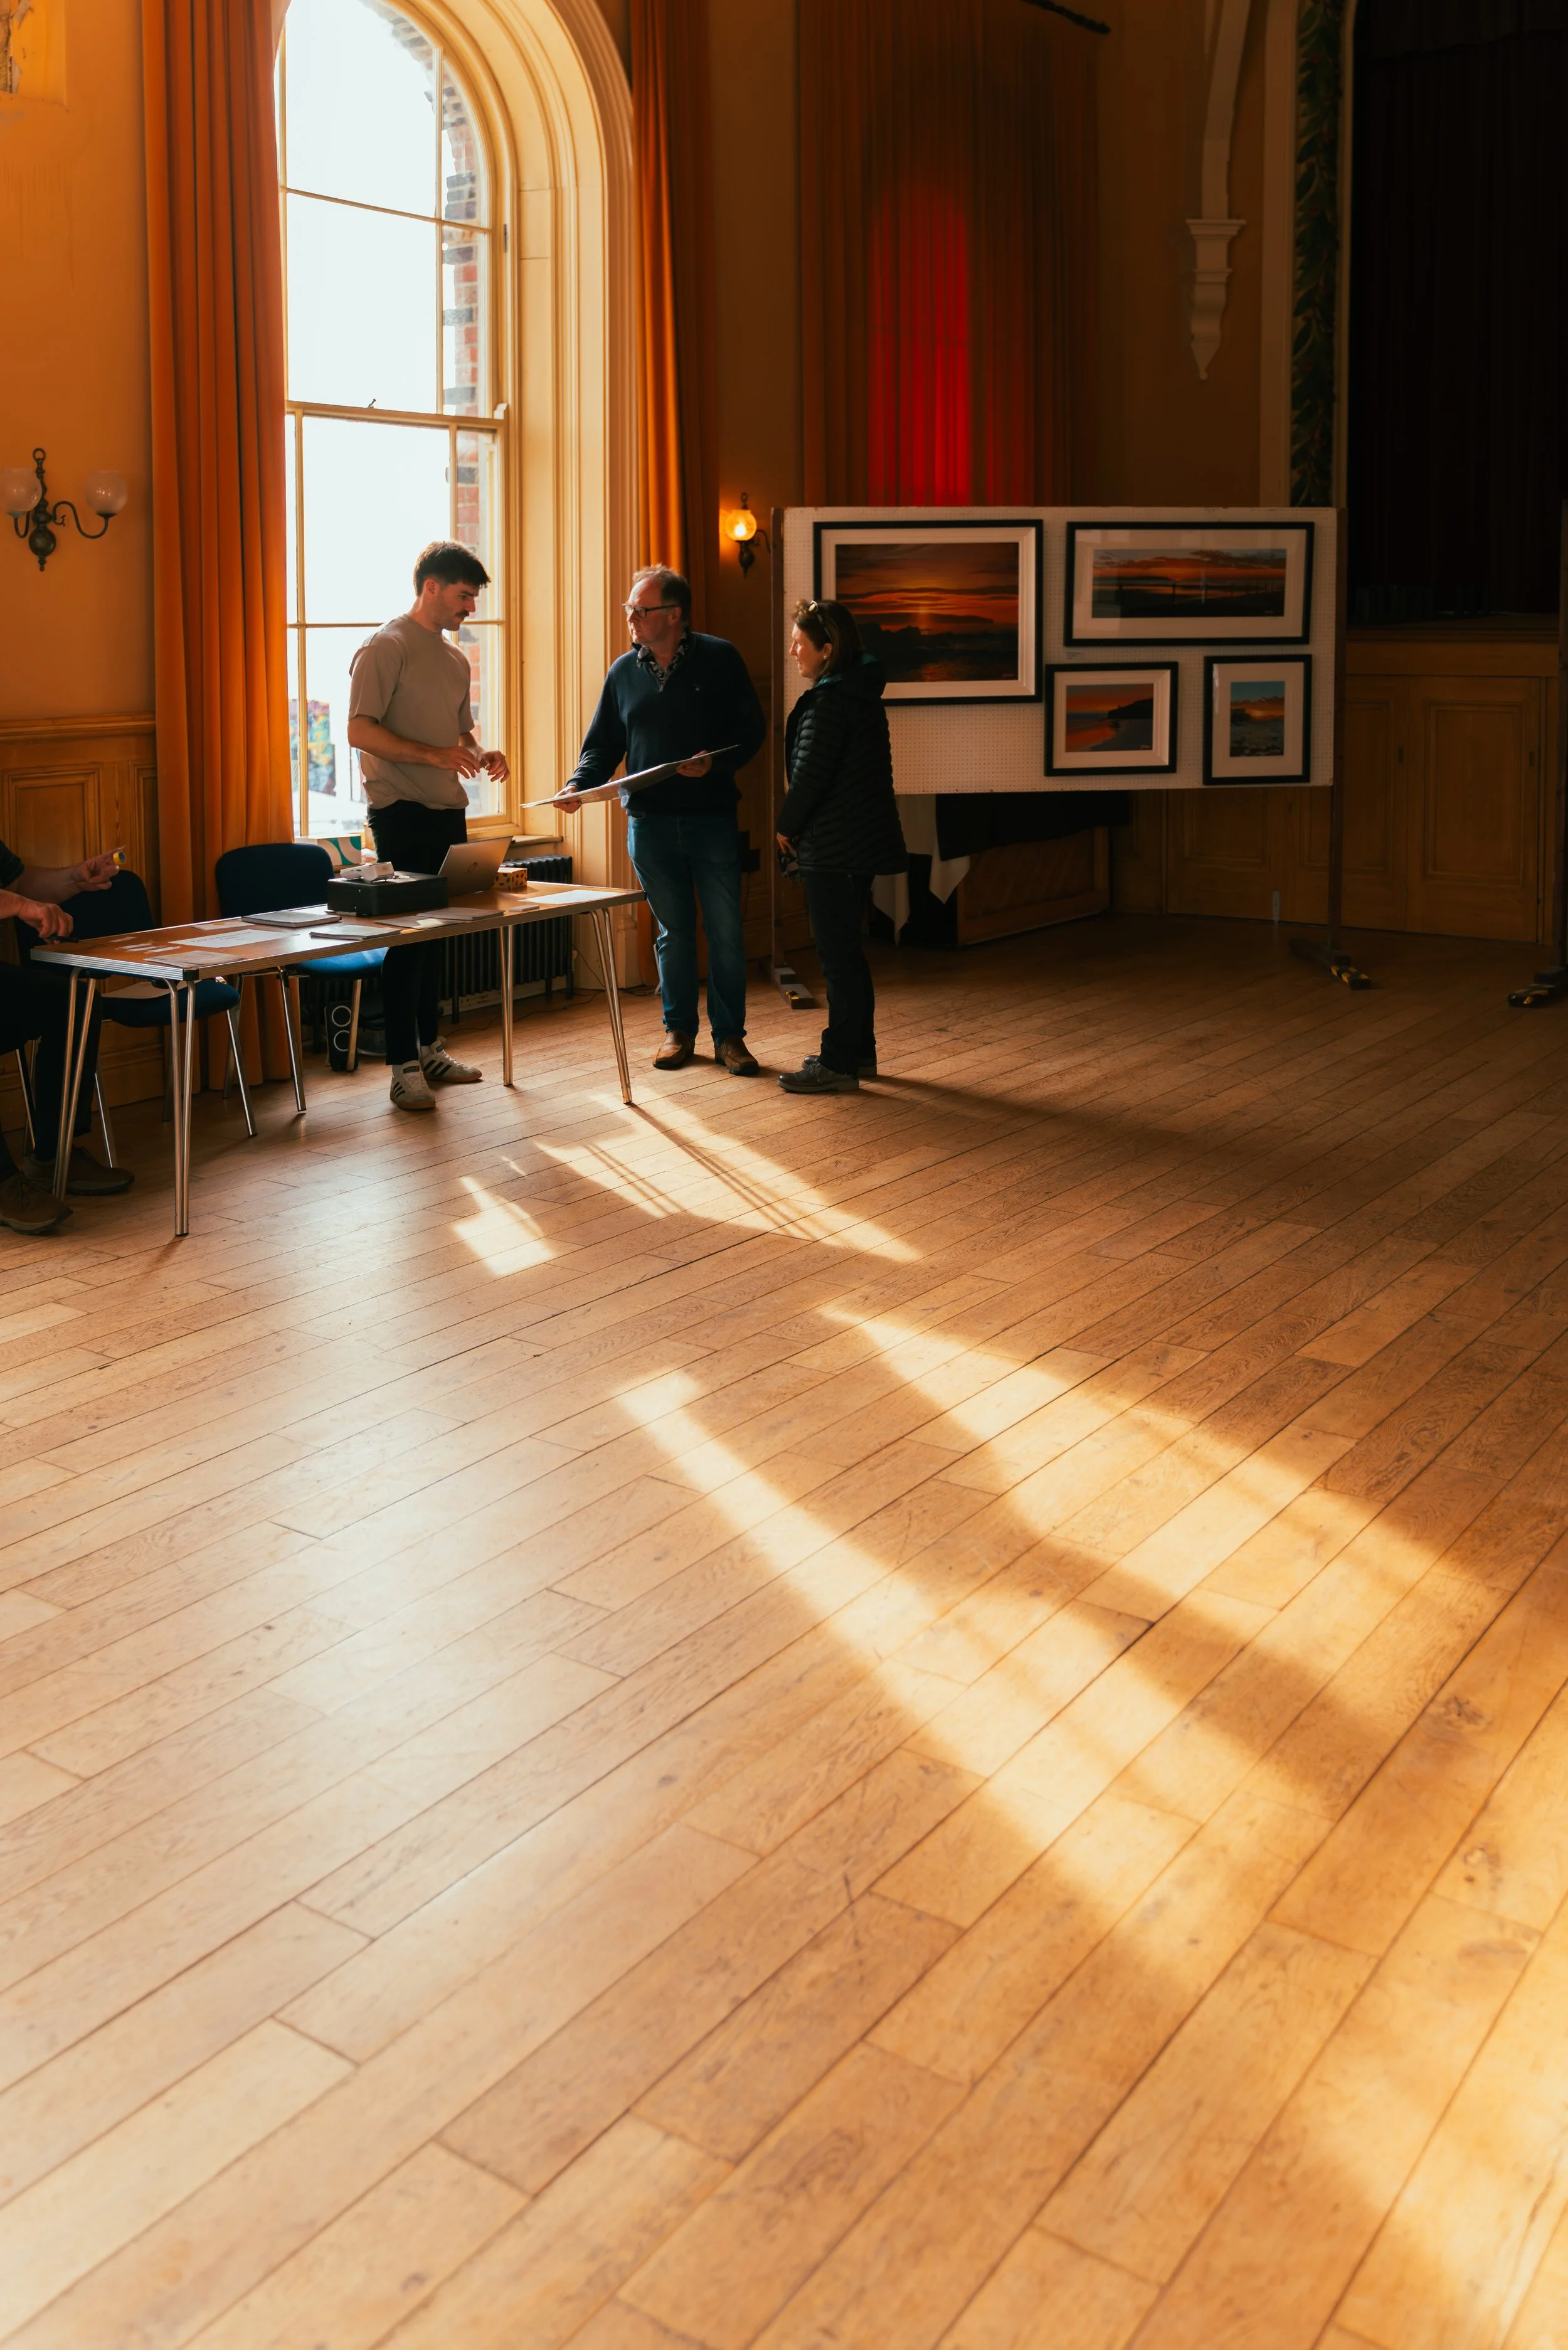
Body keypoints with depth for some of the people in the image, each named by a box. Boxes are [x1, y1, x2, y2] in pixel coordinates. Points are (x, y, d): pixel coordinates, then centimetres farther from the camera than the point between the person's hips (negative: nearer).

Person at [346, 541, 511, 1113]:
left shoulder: (456, 659, 18)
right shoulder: (385, 647, -8)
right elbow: (361, 731, -16)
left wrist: (479, 755, 5)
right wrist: (433, 755, -24)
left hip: (448, 813, 8)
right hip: (402, 812, -8)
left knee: (437, 931, 12)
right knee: (408, 935, -8)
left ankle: (429, 1048, 21)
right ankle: (404, 1067, -5)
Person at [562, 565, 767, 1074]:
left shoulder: (719, 659, -1)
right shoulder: (624, 672, 8)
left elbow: (752, 729, -1)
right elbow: (603, 744, 11)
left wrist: (716, 762, -19)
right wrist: (580, 784, -7)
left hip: (712, 820, -2)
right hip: (650, 823, 2)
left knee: (725, 932, 1)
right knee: (672, 933, 9)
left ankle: (729, 1036, 11)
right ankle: (679, 1031, 21)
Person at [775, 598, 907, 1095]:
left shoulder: (829, 701, -18)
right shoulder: (861, 692, 13)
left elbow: (810, 774, -20)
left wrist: (787, 826, -4)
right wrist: (798, 824, 17)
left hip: (834, 846, -10)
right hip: (862, 841, 10)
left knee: (836, 951, -5)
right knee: (845, 948, 17)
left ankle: (839, 1063, 0)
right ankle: (859, 1051, 25)